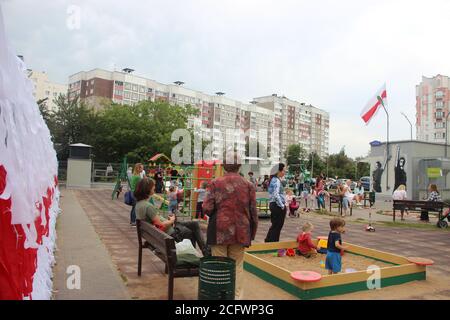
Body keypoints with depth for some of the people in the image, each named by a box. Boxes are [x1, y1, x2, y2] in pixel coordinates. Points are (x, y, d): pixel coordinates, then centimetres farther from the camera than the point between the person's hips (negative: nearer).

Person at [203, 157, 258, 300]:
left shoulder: (215, 183, -7)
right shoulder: (248, 185, -1)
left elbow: (207, 208, -10)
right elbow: (253, 211, 2)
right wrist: (252, 232, 12)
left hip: (219, 230, -1)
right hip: (241, 232, 2)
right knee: (237, 265, 13)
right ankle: (237, 295, 17)